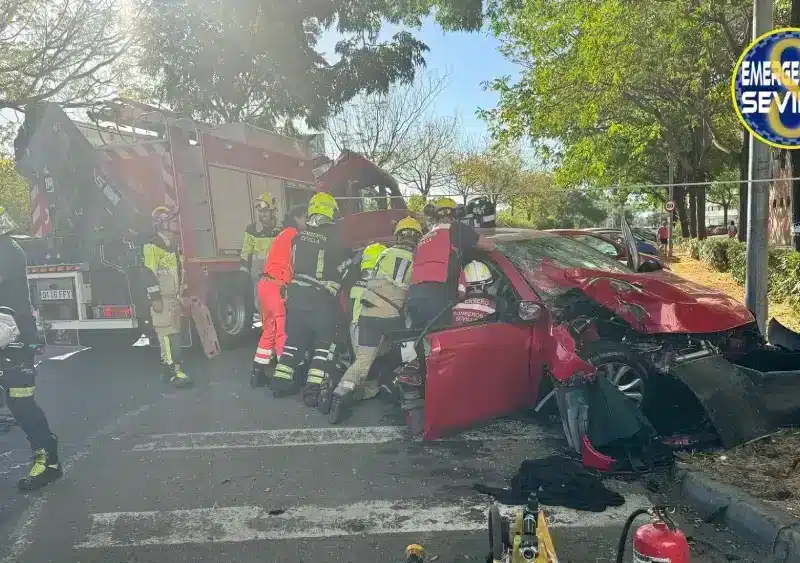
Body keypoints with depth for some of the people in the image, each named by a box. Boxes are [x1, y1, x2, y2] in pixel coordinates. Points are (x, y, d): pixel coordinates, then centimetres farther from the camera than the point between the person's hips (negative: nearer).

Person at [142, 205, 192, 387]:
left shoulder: (173, 244, 16)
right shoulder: (153, 245, -12)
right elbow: (150, 273, -18)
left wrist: (180, 295, 21)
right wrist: (155, 299, -22)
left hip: (173, 297, 9)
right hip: (162, 298, -9)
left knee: (174, 333, 10)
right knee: (167, 334, -11)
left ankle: (167, 369, 18)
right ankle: (173, 371, -11)